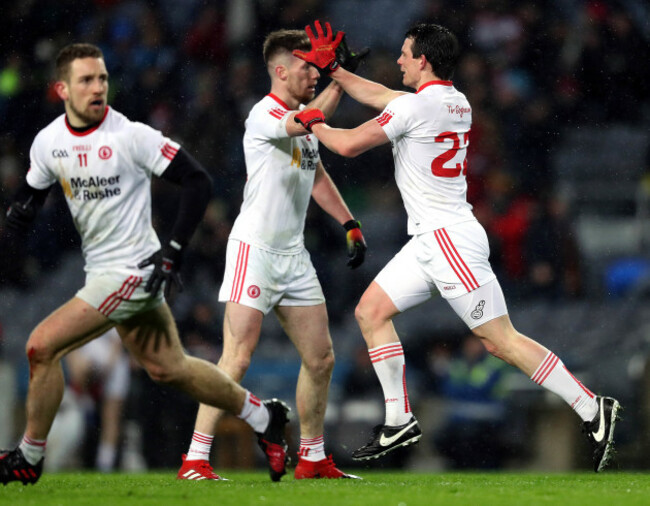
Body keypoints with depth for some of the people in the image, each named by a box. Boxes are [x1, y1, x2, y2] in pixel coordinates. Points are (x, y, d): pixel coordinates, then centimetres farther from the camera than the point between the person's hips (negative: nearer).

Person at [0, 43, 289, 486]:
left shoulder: (131, 136, -17)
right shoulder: (48, 141, 2)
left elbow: (198, 182, -13)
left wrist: (173, 253, -19)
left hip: (131, 270, -7)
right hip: (103, 271, 7)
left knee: (42, 347, -13)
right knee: (168, 369, 16)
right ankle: (263, 417, 34)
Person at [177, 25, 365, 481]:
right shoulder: (264, 115, -13)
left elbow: (317, 176, 28)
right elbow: (305, 123, -34)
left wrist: (351, 225, 22)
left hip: (293, 254, 9)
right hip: (255, 250, -9)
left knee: (320, 359, 9)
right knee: (237, 360, -14)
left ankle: (312, 459, 21)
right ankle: (195, 461, -12)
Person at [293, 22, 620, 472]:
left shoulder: (414, 106, -15)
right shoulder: (456, 102, 12)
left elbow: (350, 145, -11)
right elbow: (380, 97, 26)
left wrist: (314, 123, 8)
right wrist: (332, 69, 27)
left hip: (450, 240, -10)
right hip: (430, 240, 10)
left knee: (502, 341, -10)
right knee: (371, 312, 10)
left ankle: (593, 409, -7)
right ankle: (400, 422, 10)